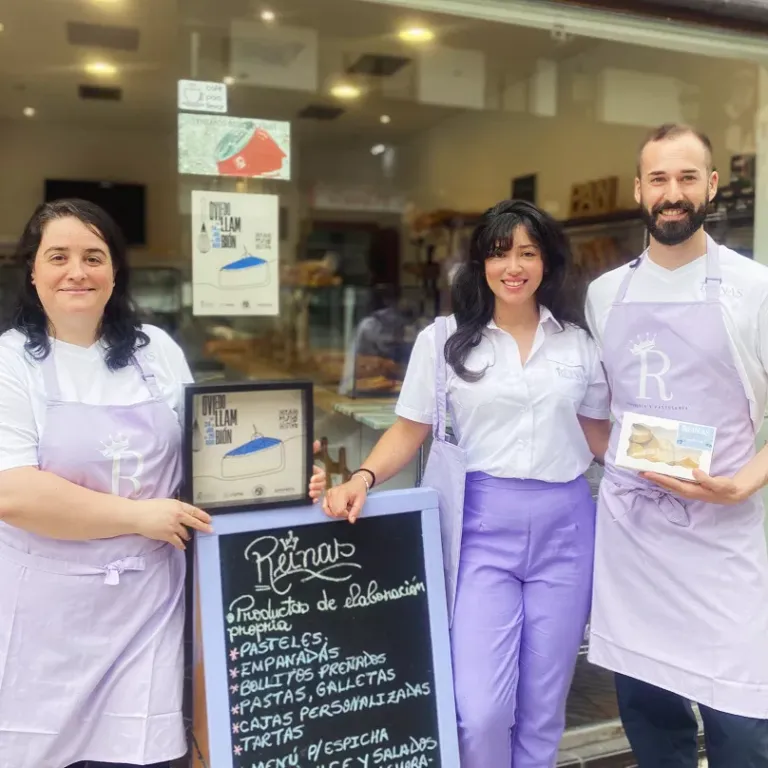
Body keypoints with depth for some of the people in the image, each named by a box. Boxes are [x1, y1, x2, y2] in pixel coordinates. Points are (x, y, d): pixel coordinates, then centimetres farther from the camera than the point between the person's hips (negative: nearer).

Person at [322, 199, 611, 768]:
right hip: (484, 526, -2)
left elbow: (599, 432, 15)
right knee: (481, 710, -6)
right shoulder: (444, 338, 1)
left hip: (565, 527, 3)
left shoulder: (578, 341, 8)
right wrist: (364, 478, -16)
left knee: (544, 706, 12)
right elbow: (410, 431, 1)